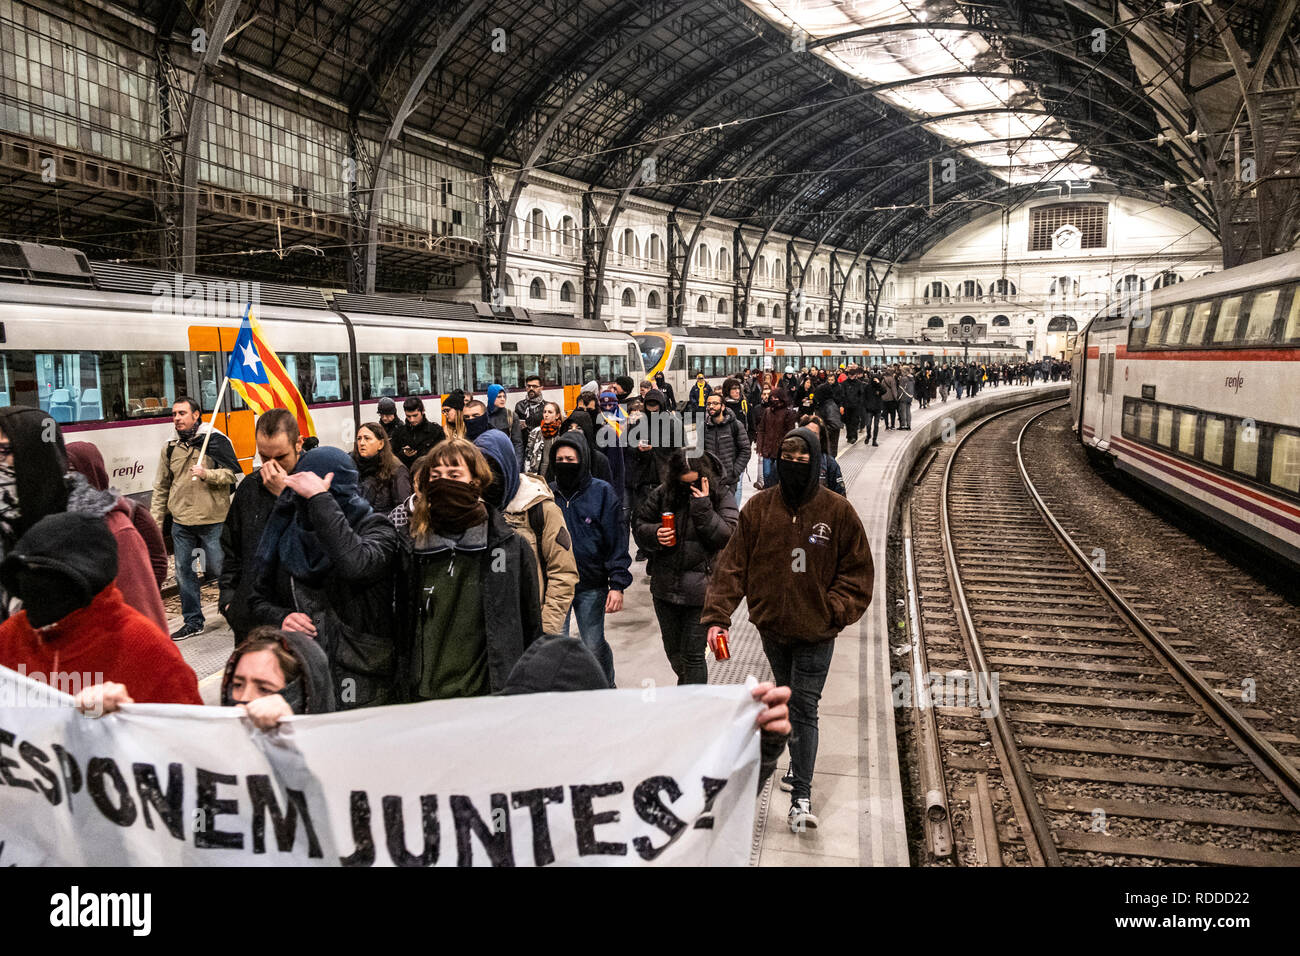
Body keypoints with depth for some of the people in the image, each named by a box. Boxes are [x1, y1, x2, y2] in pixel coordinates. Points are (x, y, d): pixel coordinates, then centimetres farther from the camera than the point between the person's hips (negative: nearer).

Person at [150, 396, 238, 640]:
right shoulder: (170, 448, 10)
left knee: (217, 568, 1)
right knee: (183, 572, 8)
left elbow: (231, 474, -6)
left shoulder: (216, 440, -4)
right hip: (181, 522, 5)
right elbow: (161, 487, 15)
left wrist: (206, 474, -23)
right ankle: (193, 622, 21)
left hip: (212, 521, -5)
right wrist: (156, 521, 13)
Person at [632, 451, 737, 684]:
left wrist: (703, 507, -22)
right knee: (673, 651, 21)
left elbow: (726, 537, -16)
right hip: (665, 587, 4)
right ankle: (687, 683, 48)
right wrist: (654, 534, -12)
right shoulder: (663, 494, 1)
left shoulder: (722, 498, -6)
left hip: (700, 592, -4)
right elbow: (638, 526, 9)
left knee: (693, 656, -2)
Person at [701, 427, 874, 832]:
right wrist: (717, 616, -13)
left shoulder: (838, 511, -8)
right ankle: (799, 764, 42)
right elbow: (733, 564, -5)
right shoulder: (759, 507, -4)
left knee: (804, 708, -2)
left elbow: (857, 570, 0)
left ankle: (801, 794, 7)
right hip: (772, 626, 3)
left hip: (816, 632, -3)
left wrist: (835, 611, -12)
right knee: (787, 702, 20)